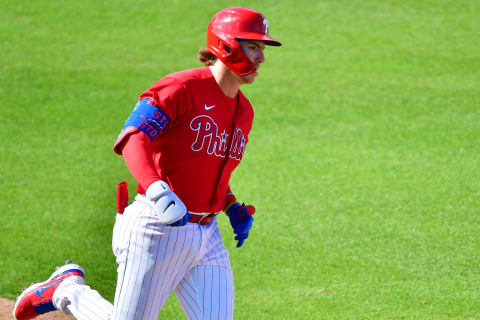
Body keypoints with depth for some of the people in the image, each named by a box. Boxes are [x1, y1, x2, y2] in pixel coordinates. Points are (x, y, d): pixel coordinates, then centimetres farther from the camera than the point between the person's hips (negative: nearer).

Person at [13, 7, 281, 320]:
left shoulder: (244, 111, 13)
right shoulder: (182, 87, -12)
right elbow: (133, 138, -24)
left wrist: (234, 209, 10)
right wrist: (159, 192, -38)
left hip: (206, 235, 7)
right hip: (157, 228, -7)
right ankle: (68, 288, 27)